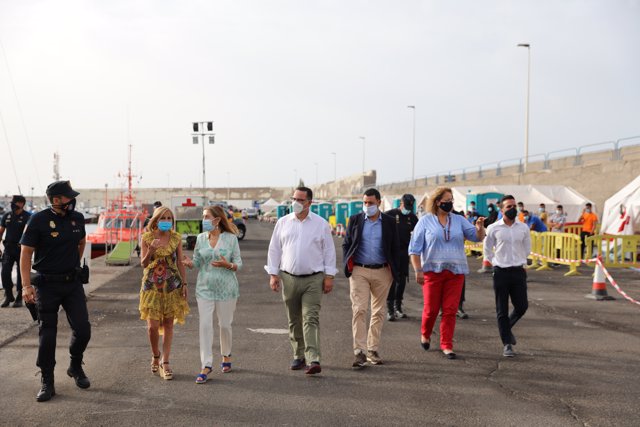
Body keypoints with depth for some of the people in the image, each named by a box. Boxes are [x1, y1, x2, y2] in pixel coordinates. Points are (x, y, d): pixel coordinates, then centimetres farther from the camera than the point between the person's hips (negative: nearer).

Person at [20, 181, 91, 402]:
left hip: (73, 283, 4)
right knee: (47, 334, 2)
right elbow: (26, 253, -12)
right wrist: (26, 286, -20)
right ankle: (47, 382, 14)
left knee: (83, 329, -1)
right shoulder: (38, 220, -11)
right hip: (47, 285, -4)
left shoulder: (77, 218, 3)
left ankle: (76, 367, 25)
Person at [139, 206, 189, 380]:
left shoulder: (176, 238, 1)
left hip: (172, 285, 1)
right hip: (152, 285, -1)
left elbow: (180, 263, 4)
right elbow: (143, 263, 0)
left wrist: (184, 283, -1)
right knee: (153, 325, -5)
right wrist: (151, 250, -19)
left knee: (168, 324, 3)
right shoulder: (147, 238, -2)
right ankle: (155, 356, 22)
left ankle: (165, 362, 11)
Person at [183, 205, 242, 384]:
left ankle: (226, 355, 35)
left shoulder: (231, 238, -4)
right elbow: (197, 262, 9)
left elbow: (238, 264, -1)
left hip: (226, 288, -2)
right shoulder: (201, 238, 4)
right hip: (205, 288, 2)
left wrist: (228, 265, -22)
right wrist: (189, 263, -13)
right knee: (205, 325, -5)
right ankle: (206, 365, -1)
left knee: (225, 324, 9)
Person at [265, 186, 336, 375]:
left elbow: (329, 250, 4)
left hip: (313, 279, -3)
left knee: (311, 318, -12)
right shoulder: (283, 222, 7)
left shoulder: (321, 224, 2)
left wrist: (329, 276, -1)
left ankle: (313, 360, -18)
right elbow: (274, 249, 9)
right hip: (289, 278, 3)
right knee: (294, 321, 10)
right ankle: (299, 356, 22)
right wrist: (273, 274, 3)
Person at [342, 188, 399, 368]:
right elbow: (346, 244, 8)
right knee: (359, 310, -10)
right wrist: (348, 264, -2)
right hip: (359, 271, -1)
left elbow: (395, 247, 9)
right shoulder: (355, 220, 5)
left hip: (382, 272, 2)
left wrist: (391, 267, 2)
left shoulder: (389, 222, 5)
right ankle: (360, 352, -11)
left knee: (378, 312, 8)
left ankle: (372, 350, 19)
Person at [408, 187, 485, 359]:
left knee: (450, 310, 0)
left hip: (455, 272, 2)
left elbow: (477, 237, 4)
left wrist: (479, 228, -18)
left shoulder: (459, 220, 9)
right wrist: (418, 270, -7)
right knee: (431, 308, 3)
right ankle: (425, 334, 30)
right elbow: (414, 249, 0)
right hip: (432, 271, -2)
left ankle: (446, 345, 9)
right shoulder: (425, 221, 1)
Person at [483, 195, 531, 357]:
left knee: (522, 306, 1)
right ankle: (507, 345, 7)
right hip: (500, 272, -2)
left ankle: (507, 327, 31)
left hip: (518, 271, 2)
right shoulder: (493, 228, -2)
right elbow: (487, 250, 9)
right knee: (502, 310, 0)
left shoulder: (523, 228, 5)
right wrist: (497, 264, 6)